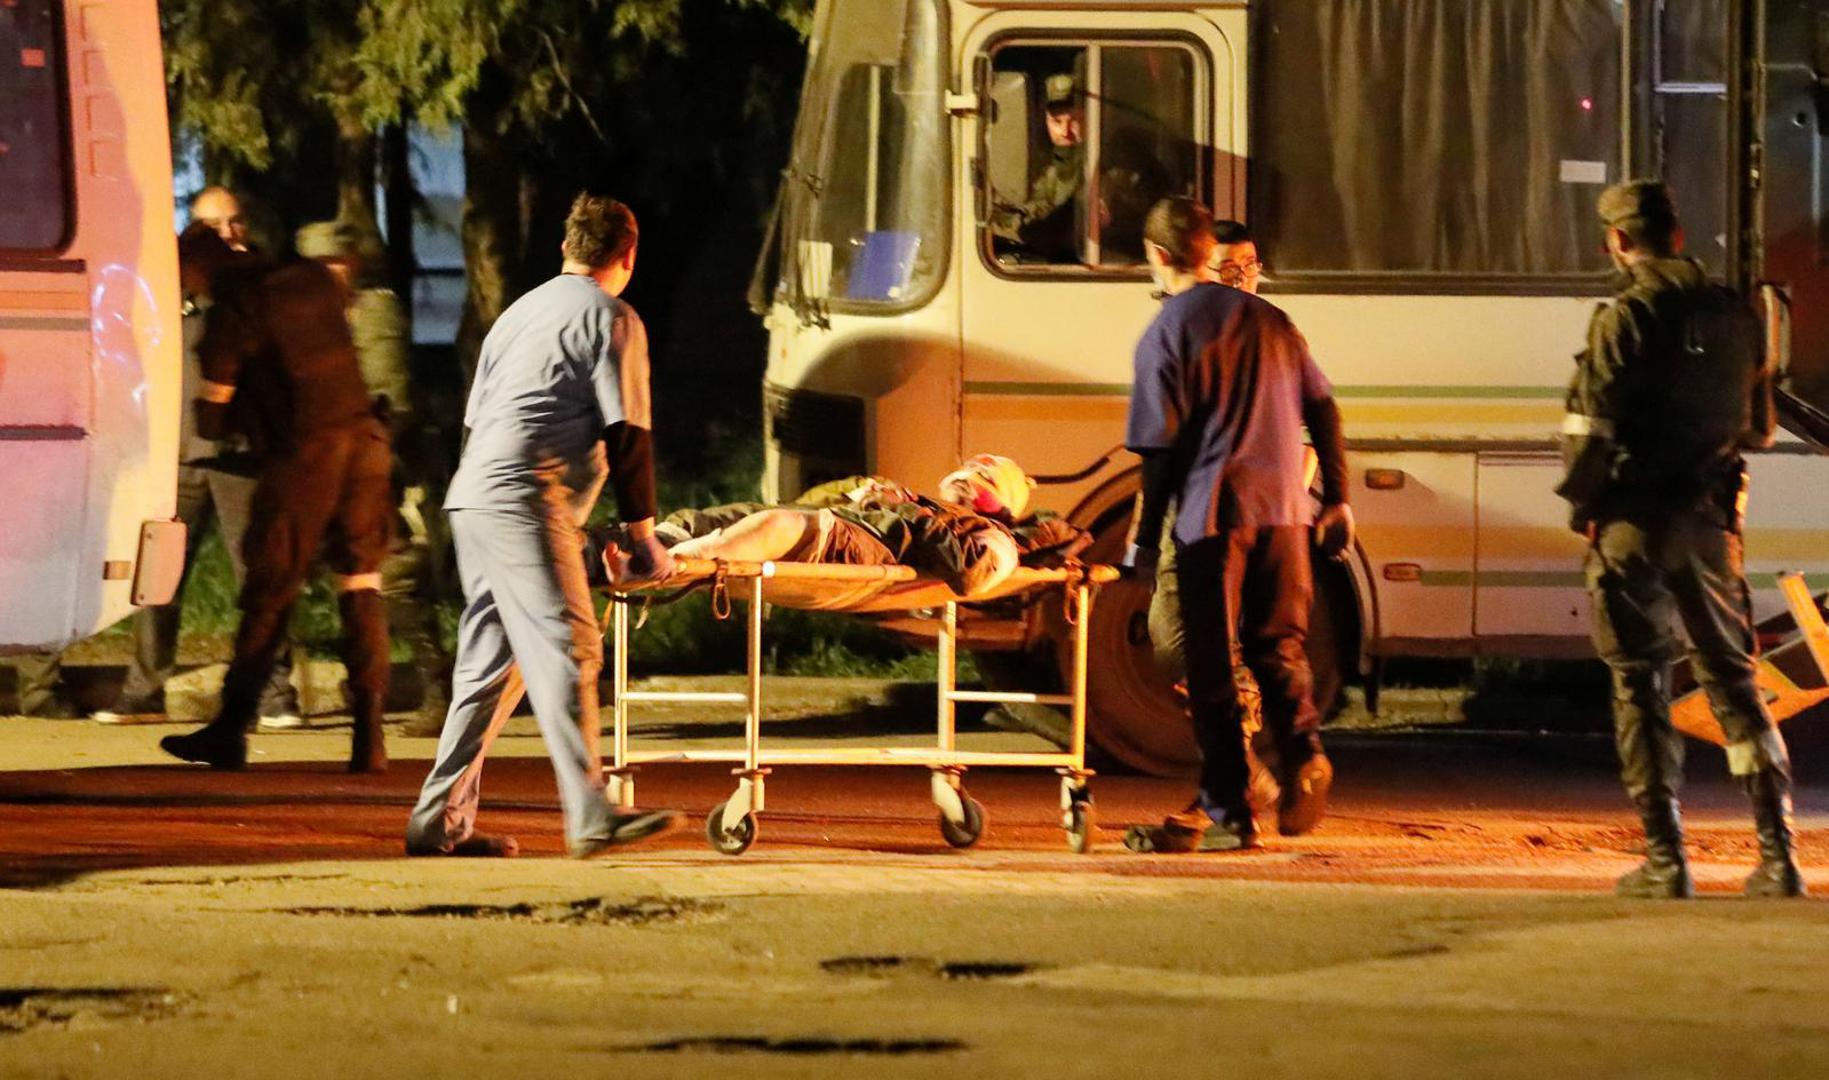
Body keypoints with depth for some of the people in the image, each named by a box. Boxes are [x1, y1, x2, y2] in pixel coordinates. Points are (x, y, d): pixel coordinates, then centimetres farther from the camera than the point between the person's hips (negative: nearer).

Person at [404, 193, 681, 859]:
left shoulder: (520, 312, 25)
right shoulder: (611, 319, 1)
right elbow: (626, 433, -6)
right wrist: (642, 534, -1)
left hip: (472, 498, 9)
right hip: (526, 498, -8)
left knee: (486, 662, 11)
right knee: (568, 649, -14)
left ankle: (440, 822, 10)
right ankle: (591, 817, -24)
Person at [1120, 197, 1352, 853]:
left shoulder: (1166, 335, -4)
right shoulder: (1266, 318, 12)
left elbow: (1161, 447, -7)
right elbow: (1322, 409, 13)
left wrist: (1144, 540, 0)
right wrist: (1337, 498, 19)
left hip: (1213, 514, -5)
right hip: (1282, 507, 5)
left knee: (1212, 667, 2)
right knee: (1277, 645, 16)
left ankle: (1227, 812, 1)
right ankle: (1302, 749, -9)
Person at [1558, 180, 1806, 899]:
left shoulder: (1627, 318, -12)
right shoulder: (1734, 317, 7)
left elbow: (1594, 428, -14)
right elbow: (1758, 429, 17)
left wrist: (1582, 506, -1)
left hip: (1634, 522, -5)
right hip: (1710, 520, 5)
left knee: (1641, 686, 1)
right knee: (1733, 682, 11)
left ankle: (1664, 860, -3)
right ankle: (1778, 854, 3)